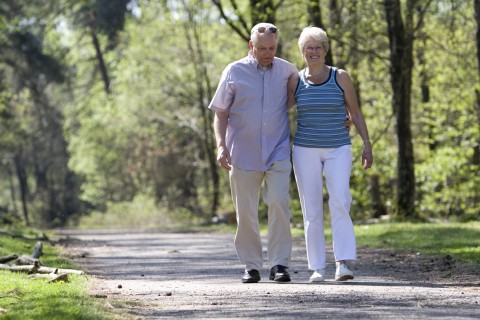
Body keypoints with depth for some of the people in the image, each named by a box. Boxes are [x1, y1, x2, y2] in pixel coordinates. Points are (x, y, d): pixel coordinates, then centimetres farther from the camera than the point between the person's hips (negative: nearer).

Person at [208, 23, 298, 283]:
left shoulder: (287, 71, 5)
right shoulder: (234, 72, 2)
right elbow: (220, 113, 4)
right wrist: (221, 147, -9)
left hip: (278, 153, 0)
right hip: (243, 154, 0)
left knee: (279, 204, -14)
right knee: (245, 212, 3)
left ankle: (279, 264, -10)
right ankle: (251, 266, 13)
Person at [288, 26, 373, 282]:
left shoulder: (340, 77, 1)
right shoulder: (295, 81, 3)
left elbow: (355, 113, 5)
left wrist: (367, 144, -2)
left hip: (338, 150, -1)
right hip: (305, 151, 1)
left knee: (340, 202, -18)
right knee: (311, 210, -1)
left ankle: (343, 263, -21)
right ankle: (317, 268, 4)